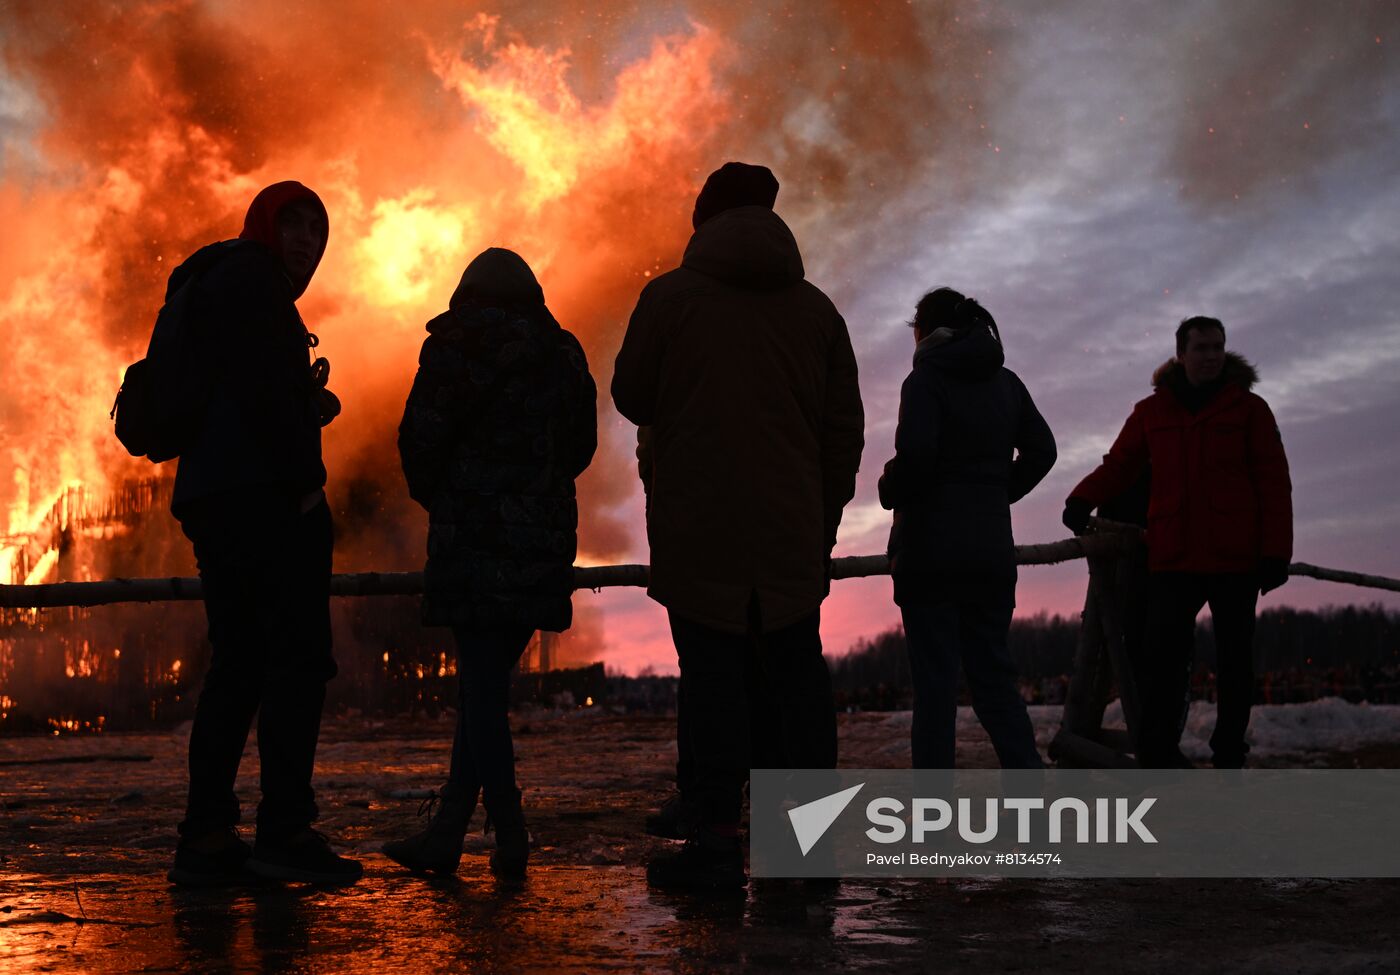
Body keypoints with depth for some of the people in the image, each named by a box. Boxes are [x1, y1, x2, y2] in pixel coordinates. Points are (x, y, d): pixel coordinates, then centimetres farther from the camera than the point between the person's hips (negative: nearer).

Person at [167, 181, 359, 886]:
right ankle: (284, 829, -15)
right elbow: (263, 389, -16)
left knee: (238, 664, 9)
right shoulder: (250, 279, -3)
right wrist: (308, 476, -13)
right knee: (299, 656, -12)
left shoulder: (217, 284, 27)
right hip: (265, 493, -10)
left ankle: (206, 838, 7)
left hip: (213, 496, 10)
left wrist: (311, 404, 12)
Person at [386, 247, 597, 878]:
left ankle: (510, 836, -4)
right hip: (543, 538, 5)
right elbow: (581, 447, 13)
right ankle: (447, 833, 14)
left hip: (473, 536, -4)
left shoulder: (453, 347, -1)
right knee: (486, 681, 10)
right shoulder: (564, 355, 11)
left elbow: (420, 439, -5)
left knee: (480, 682, -1)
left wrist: (435, 498, 12)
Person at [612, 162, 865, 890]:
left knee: (713, 673, -2)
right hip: (793, 530, 3)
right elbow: (845, 428, 9)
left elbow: (631, 398, 6)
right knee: (794, 671, 8)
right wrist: (825, 516, 15)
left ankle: (717, 837, -3)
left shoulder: (670, 296, -2)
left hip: (698, 529, -3)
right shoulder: (816, 309, 9)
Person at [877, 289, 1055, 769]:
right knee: (992, 671, 14)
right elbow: (1041, 450, 12)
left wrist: (890, 492, -2)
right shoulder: (1006, 382, 11)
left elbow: (915, 454, -20)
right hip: (992, 547, 6)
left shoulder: (926, 379, -8)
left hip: (929, 547, -5)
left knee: (934, 676, 0)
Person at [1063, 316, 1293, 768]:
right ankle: (1158, 758, -4)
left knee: (1235, 660, 7)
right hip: (1173, 560, 1)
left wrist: (1276, 552, -7)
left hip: (1235, 559, -1)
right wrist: (1083, 499, -10)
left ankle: (1229, 756, 17)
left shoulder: (1248, 408, 4)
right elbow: (1118, 465, 10)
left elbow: (1274, 483, 1)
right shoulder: (1151, 412, 10)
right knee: (1160, 656, -8)